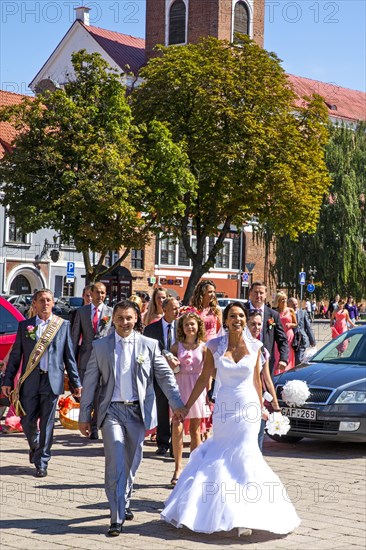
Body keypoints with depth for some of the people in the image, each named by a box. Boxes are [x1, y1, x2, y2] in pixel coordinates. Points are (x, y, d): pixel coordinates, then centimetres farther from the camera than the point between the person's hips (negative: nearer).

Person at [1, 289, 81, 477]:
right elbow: (15, 355, 8)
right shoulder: (24, 325, 7)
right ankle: (35, 448, 34)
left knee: (47, 424, 2)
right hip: (30, 381, 1)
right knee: (27, 421, 4)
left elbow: (69, 356, 8)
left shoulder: (63, 325, 6)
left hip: (52, 380, -1)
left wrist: (76, 382, 5)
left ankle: (42, 463, 12)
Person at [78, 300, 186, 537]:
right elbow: (90, 382, 6)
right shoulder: (100, 346, 3)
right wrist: (84, 415, 5)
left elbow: (166, 376, 4)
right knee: (115, 463, -11)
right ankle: (117, 518, -9)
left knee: (132, 462, 13)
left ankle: (122, 502, 36)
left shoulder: (149, 345, 3)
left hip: (138, 411, 2)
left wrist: (177, 404, -6)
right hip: (112, 410, -1)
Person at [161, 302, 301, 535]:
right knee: (222, 457, 6)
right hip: (224, 407, 1)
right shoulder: (215, 346, -2)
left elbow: (256, 379, 12)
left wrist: (261, 407, 18)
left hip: (248, 407, 0)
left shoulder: (254, 346, 0)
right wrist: (186, 407, 3)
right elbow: (204, 378, 3)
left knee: (243, 457, -1)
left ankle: (244, 517, 8)